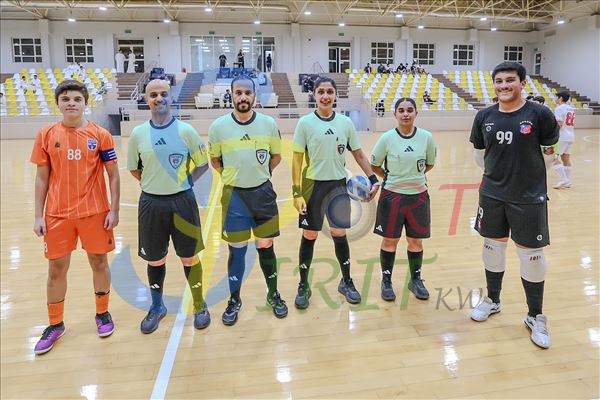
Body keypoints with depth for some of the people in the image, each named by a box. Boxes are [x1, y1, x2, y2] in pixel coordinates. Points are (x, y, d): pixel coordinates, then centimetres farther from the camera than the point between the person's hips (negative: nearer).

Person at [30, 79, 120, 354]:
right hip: (57, 214, 1)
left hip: (95, 212, -1)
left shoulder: (100, 135, -4)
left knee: (99, 263, 10)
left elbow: (113, 175, 0)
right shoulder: (46, 135, 0)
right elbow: (42, 177, 4)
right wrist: (38, 215, 1)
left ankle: (103, 313, 31)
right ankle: (55, 324, 27)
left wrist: (114, 210, -5)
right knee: (56, 269, 9)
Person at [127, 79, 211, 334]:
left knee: (189, 258, 9)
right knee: (155, 260, 14)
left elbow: (203, 164, 3)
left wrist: (186, 182, -4)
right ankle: (157, 307, 36)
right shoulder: (138, 133, 0)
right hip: (151, 204, 2)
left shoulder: (186, 130, -5)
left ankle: (200, 306, 29)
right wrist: (152, 184, 4)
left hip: (182, 202, -2)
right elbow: (134, 168, 13)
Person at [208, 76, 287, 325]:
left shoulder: (268, 123, -2)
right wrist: (233, 175, 5)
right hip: (234, 195, -1)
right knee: (237, 249, 7)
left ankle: (273, 295, 29)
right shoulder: (218, 126, -5)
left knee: (266, 246, 11)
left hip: (263, 193, 1)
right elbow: (214, 160, 9)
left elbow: (276, 156, 11)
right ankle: (234, 300, 25)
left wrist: (259, 174, 5)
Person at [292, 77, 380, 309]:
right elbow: (297, 159, -5)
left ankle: (346, 283, 29)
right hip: (313, 185, -2)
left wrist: (373, 179, -2)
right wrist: (296, 192, -11)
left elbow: (358, 154, 9)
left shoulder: (345, 122, 3)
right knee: (309, 236, 6)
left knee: (340, 234, 12)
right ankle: (303, 287, 21)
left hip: (339, 185, 2)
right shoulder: (305, 122, -5)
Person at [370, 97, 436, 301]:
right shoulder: (387, 138, -8)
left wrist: (413, 175, 3)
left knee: (416, 240, 11)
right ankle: (386, 281, 23)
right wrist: (390, 177, 0)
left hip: (418, 195, 2)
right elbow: (374, 165, 3)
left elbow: (429, 164, 12)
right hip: (392, 195, -1)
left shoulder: (427, 137, -3)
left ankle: (416, 280, 30)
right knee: (390, 240, 7)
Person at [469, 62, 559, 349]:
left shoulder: (539, 114, -9)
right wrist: (497, 173, 12)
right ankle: (492, 301, 36)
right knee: (493, 249, 15)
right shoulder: (484, 116, 2)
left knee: (531, 256, 3)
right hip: (492, 196, 4)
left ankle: (535, 317, 23)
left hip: (529, 198, -3)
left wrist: (530, 174, 6)